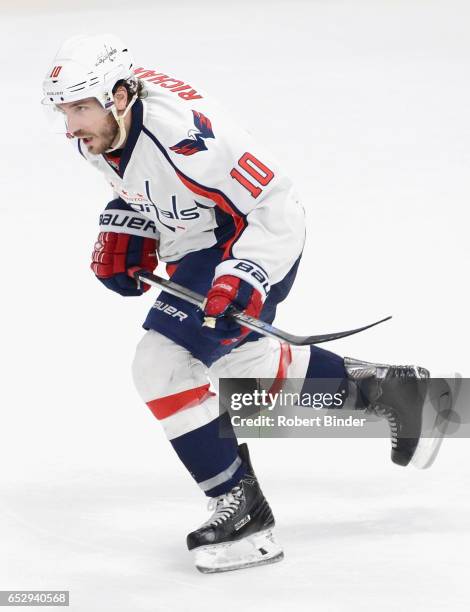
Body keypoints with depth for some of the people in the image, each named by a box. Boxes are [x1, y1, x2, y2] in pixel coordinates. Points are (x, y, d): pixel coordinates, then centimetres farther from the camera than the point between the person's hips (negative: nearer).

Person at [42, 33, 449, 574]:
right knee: (235, 358, 26)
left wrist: (245, 278, -37)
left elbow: (277, 205, -29)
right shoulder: (98, 133, -8)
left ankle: (243, 513, -10)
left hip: (255, 239, -10)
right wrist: (122, 233, 4)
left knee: (163, 363, -18)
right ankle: (386, 389, 41)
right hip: (199, 247, 10)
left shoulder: (181, 134, -35)